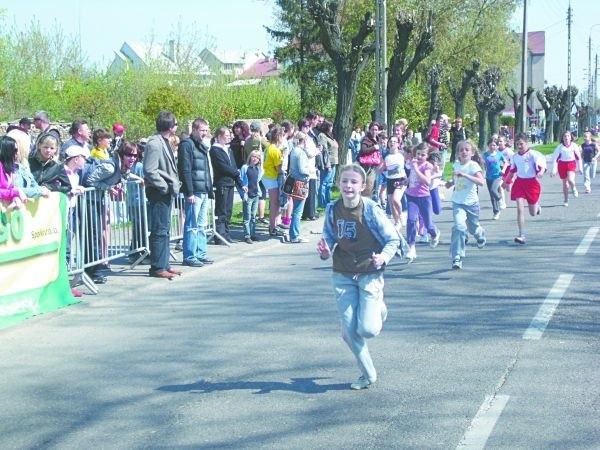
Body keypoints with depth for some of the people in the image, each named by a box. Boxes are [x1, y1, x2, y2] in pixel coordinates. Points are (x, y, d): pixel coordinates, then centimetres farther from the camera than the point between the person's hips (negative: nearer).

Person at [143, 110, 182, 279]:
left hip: (166, 192, 10)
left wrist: (173, 185, 11)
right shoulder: (155, 144, -17)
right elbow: (149, 170, -22)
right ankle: (157, 267, -1)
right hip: (159, 193, -10)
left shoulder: (164, 142, 14)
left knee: (164, 229, 15)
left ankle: (164, 264, 22)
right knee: (159, 230, -6)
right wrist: (164, 186, -17)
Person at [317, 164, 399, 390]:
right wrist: (325, 250, -12)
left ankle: (378, 309, 25)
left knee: (367, 329, -12)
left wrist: (383, 257, -26)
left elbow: (393, 239, -8)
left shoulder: (371, 210, -14)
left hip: (370, 274, -3)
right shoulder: (332, 210, -3)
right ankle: (368, 374, 21)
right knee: (349, 331, 1)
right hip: (343, 276, 4)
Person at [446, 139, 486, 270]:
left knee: (473, 228, 17)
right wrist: (451, 183, 4)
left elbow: (481, 182, -28)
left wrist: (464, 175, -35)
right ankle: (457, 258, -20)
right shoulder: (456, 165, 4)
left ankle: (481, 234, 57)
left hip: (471, 202, -2)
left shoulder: (473, 166, -13)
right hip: (458, 203, 2)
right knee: (459, 227, -20)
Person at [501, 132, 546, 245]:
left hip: (532, 183, -3)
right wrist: (506, 182, 30)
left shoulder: (533, 154, -10)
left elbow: (541, 165, -23)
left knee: (533, 213, 7)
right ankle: (522, 236, -10)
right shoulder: (515, 156, 7)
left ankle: (537, 204, 47)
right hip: (519, 183, 4)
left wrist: (541, 172, -45)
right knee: (520, 208, -11)